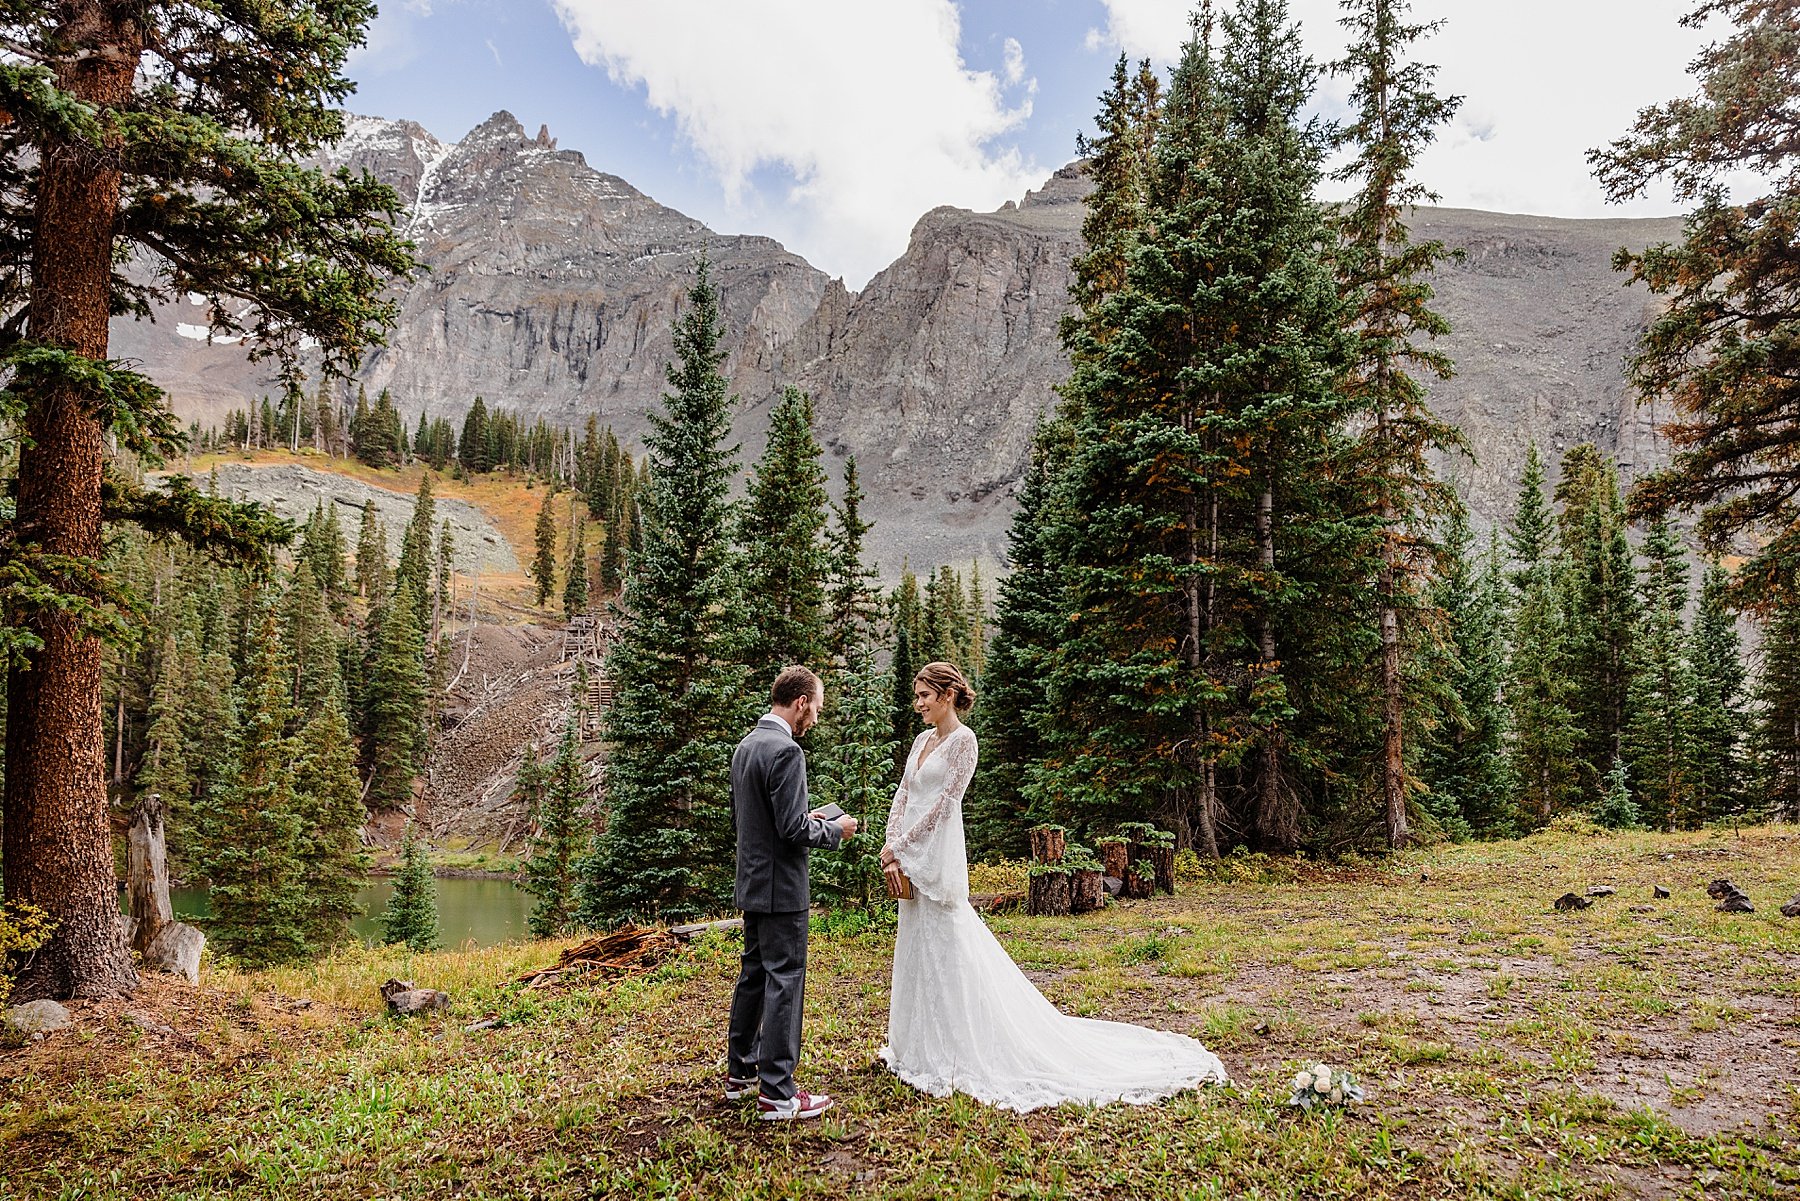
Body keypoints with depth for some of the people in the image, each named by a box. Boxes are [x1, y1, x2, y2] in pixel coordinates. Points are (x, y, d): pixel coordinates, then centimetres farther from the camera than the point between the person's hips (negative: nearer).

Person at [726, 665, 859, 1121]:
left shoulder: (745, 746, 9)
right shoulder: (786, 751, -21)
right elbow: (794, 830, -24)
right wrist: (835, 830, -6)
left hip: (752, 884, 10)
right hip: (781, 888, -10)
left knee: (753, 976, 18)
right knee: (784, 982, -2)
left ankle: (740, 1072, 30)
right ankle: (777, 1093, 5)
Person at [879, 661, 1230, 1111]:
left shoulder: (963, 740, -12)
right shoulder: (922, 739, 13)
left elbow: (941, 805, -16)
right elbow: (902, 796, 10)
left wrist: (898, 849, -15)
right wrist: (890, 847, -4)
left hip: (937, 858, -9)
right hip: (912, 859, 9)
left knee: (945, 951, -3)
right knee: (918, 951, 15)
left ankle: (954, 1053, 7)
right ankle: (924, 1044, 28)